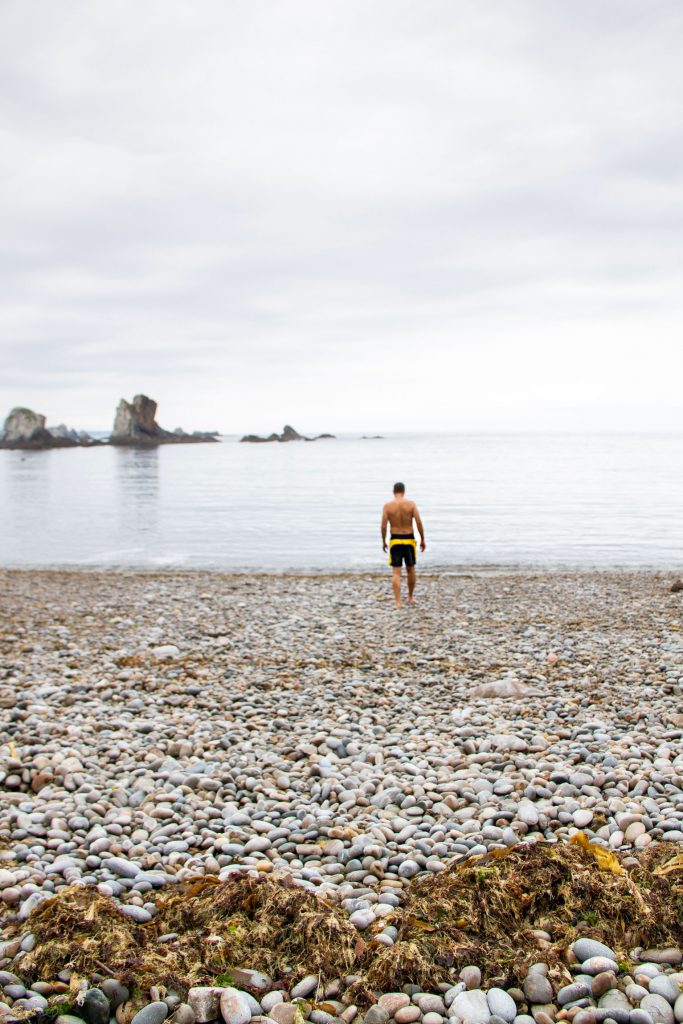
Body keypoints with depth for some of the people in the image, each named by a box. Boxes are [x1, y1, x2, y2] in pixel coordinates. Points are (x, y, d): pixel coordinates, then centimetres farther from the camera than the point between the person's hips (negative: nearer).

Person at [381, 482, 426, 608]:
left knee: (396, 573, 1)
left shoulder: (387, 506, -4)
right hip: (409, 540, 1)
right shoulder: (411, 504, -4)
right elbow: (419, 523, -8)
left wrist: (383, 542, 7)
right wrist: (422, 540, 2)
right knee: (410, 570, 18)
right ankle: (410, 597, 32)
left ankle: (398, 602, -7)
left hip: (395, 541, 0)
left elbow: (383, 526, -6)